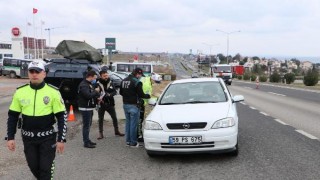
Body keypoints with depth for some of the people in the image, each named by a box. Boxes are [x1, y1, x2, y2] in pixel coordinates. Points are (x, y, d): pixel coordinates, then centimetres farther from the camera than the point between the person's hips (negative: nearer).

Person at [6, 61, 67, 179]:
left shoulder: (53, 92, -10)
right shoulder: (20, 92, -1)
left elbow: (62, 117, -7)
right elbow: (12, 116, 6)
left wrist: (61, 139, -11)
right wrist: (10, 137, 1)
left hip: (48, 136, -3)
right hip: (28, 137, 3)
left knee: (46, 167, 1)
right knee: (33, 166, 15)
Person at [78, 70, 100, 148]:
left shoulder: (90, 84, 15)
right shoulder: (83, 85, -18)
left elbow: (92, 94, 21)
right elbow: (88, 95, -30)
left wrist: (98, 97, 1)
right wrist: (96, 91, -15)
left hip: (90, 107, 10)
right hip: (85, 108, -10)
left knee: (88, 124, 16)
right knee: (86, 125, -6)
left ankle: (87, 140, 26)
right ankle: (86, 142, -2)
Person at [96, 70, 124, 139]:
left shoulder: (110, 83, 1)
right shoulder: (98, 84, -10)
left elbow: (115, 92, -1)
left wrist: (110, 94, -19)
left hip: (110, 104, 3)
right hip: (101, 104, -3)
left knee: (114, 117, 11)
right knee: (100, 119, 7)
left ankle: (116, 131, 28)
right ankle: (100, 133, 19)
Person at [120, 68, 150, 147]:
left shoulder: (124, 81, 10)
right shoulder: (137, 82, -15)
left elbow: (121, 92, 16)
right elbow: (141, 94, -15)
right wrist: (148, 96, 2)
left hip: (125, 104, 8)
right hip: (133, 105, -8)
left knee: (128, 123, 16)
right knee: (133, 124, -1)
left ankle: (128, 141, 21)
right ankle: (133, 142, 4)